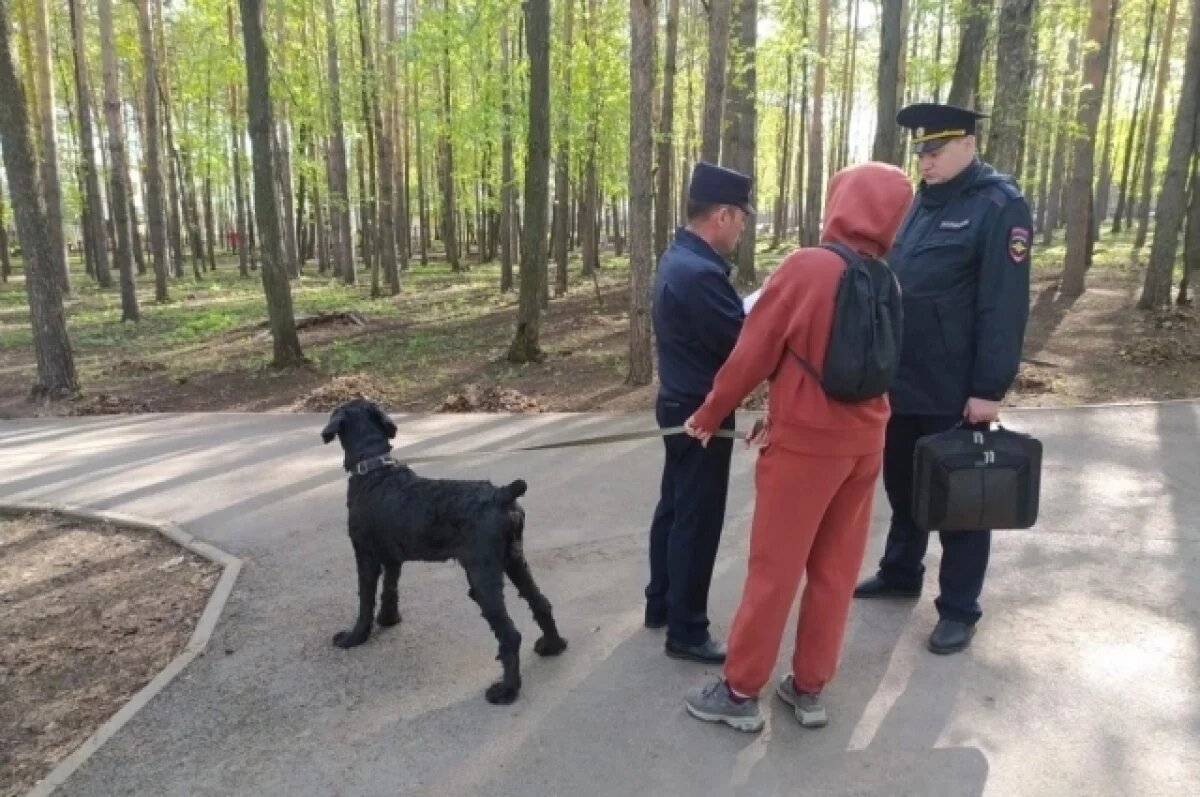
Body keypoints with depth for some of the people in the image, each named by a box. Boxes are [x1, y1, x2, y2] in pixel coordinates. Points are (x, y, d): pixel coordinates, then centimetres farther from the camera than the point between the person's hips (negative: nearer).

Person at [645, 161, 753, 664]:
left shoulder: (678, 258, 8)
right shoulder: (700, 273, -25)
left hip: (681, 404, 10)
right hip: (702, 412, -10)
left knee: (674, 508, 19)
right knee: (697, 521, 1)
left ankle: (661, 604, 34)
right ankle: (686, 631, 14)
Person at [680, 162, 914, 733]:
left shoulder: (806, 267, -15)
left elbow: (754, 352, -11)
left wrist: (707, 417, 3)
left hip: (805, 443, -6)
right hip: (864, 441, 6)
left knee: (774, 569, 4)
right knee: (835, 571, 14)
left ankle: (739, 693, 17)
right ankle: (809, 689, 27)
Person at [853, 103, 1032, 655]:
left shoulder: (1000, 206, -10)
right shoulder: (922, 201, 12)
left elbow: (1004, 306, -16)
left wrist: (989, 387, -19)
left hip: (955, 389, -7)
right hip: (902, 379, 7)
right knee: (901, 482, 18)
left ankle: (959, 608, 19)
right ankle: (900, 573, 37)